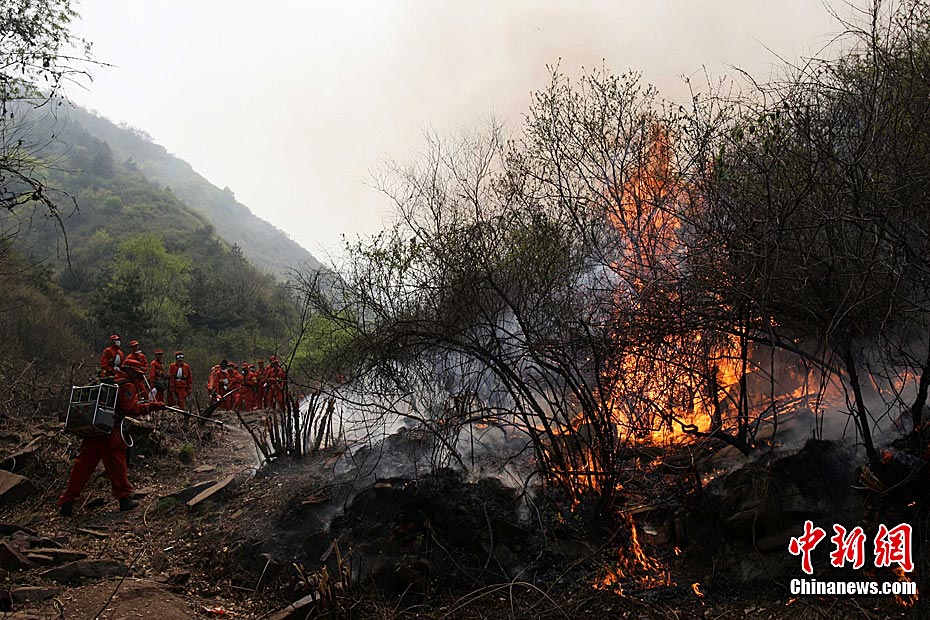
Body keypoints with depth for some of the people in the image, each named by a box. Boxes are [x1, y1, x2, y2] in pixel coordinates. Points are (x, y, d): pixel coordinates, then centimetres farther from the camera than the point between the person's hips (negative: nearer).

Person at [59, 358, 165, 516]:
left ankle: (66, 503, 7)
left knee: (83, 466, 7)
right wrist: (153, 406, -6)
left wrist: (139, 386, 26)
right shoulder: (127, 386, -3)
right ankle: (124, 498, 11)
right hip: (110, 432, -8)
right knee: (117, 466, 3)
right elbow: (132, 409, -12)